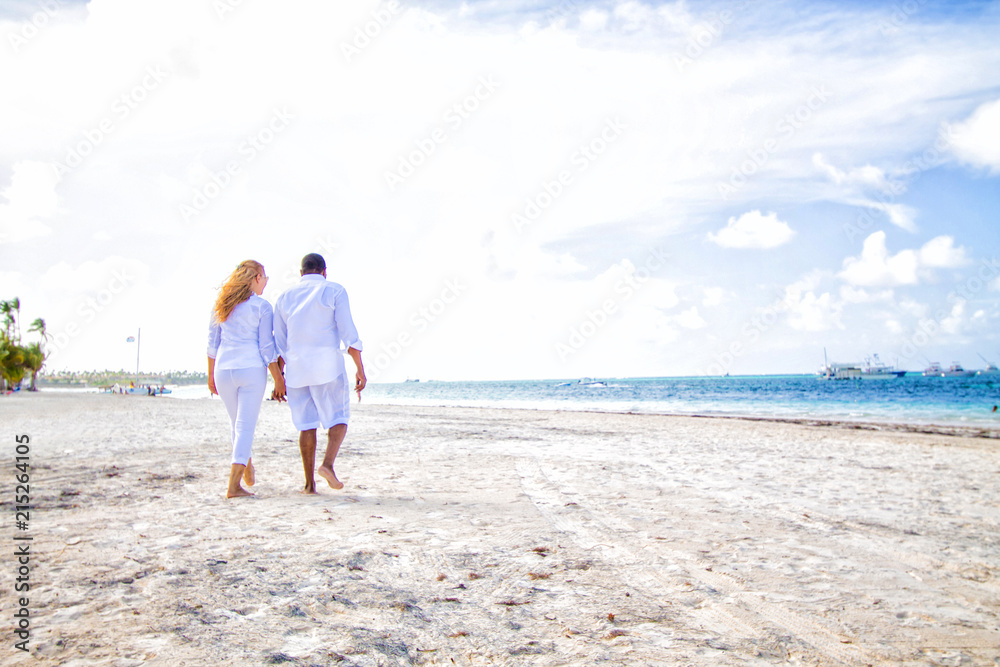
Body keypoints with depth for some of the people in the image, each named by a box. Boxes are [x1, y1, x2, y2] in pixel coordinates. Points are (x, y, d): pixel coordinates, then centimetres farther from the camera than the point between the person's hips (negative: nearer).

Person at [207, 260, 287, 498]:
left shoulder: (221, 304, 9)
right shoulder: (262, 306, -5)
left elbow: (212, 343, 11)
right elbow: (266, 347, -8)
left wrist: (211, 375, 19)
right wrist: (278, 379, -3)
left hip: (224, 370, 5)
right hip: (252, 370, -5)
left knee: (238, 423, 21)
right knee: (246, 426, -2)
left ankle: (247, 470, 40)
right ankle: (234, 485, -7)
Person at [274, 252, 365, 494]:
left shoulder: (285, 297, 12)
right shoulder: (334, 292, 1)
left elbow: (279, 343, 12)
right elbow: (348, 332, -8)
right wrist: (360, 369, -6)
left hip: (296, 367, 4)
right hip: (327, 365, -4)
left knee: (307, 425, 10)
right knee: (338, 418, 7)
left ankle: (309, 483, 9)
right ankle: (328, 464, -15)